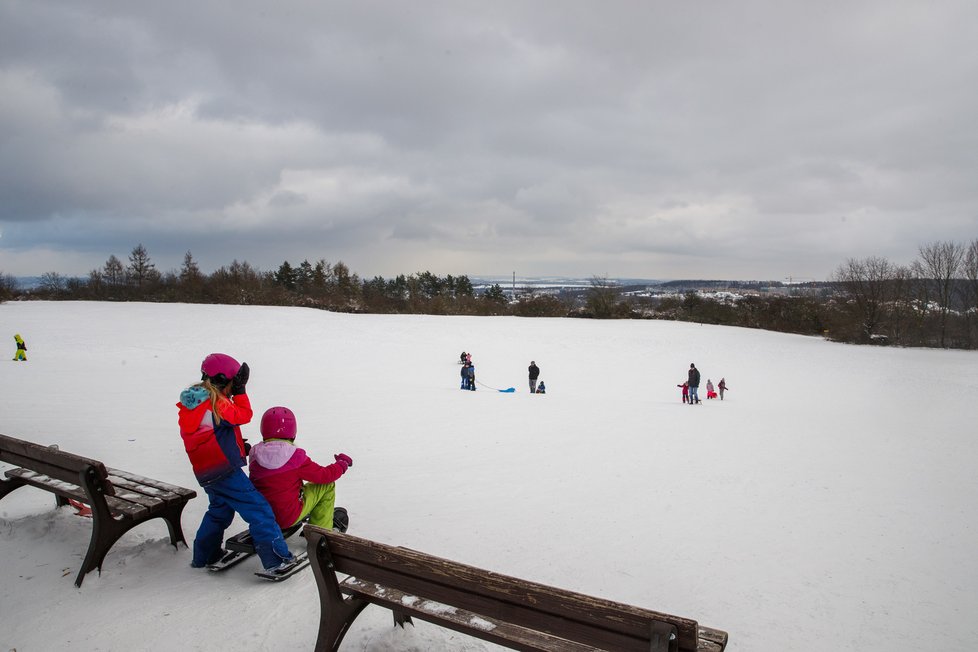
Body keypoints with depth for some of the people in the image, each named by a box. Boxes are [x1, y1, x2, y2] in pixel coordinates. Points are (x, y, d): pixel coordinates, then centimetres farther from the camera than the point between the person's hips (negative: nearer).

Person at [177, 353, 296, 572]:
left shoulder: (191, 404, 12)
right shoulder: (217, 404, -18)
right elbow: (244, 415, -8)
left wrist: (239, 445, 16)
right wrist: (240, 391, -1)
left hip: (206, 472, 9)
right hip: (225, 471, -9)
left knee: (219, 510, 29)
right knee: (258, 509, -7)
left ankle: (204, 555, 40)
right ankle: (276, 558, -9)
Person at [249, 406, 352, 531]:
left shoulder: (254, 458, -5)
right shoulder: (296, 457, -20)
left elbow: (252, 488, 10)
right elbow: (323, 475, -9)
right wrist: (342, 464, 10)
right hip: (290, 518, -7)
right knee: (327, 485, 6)